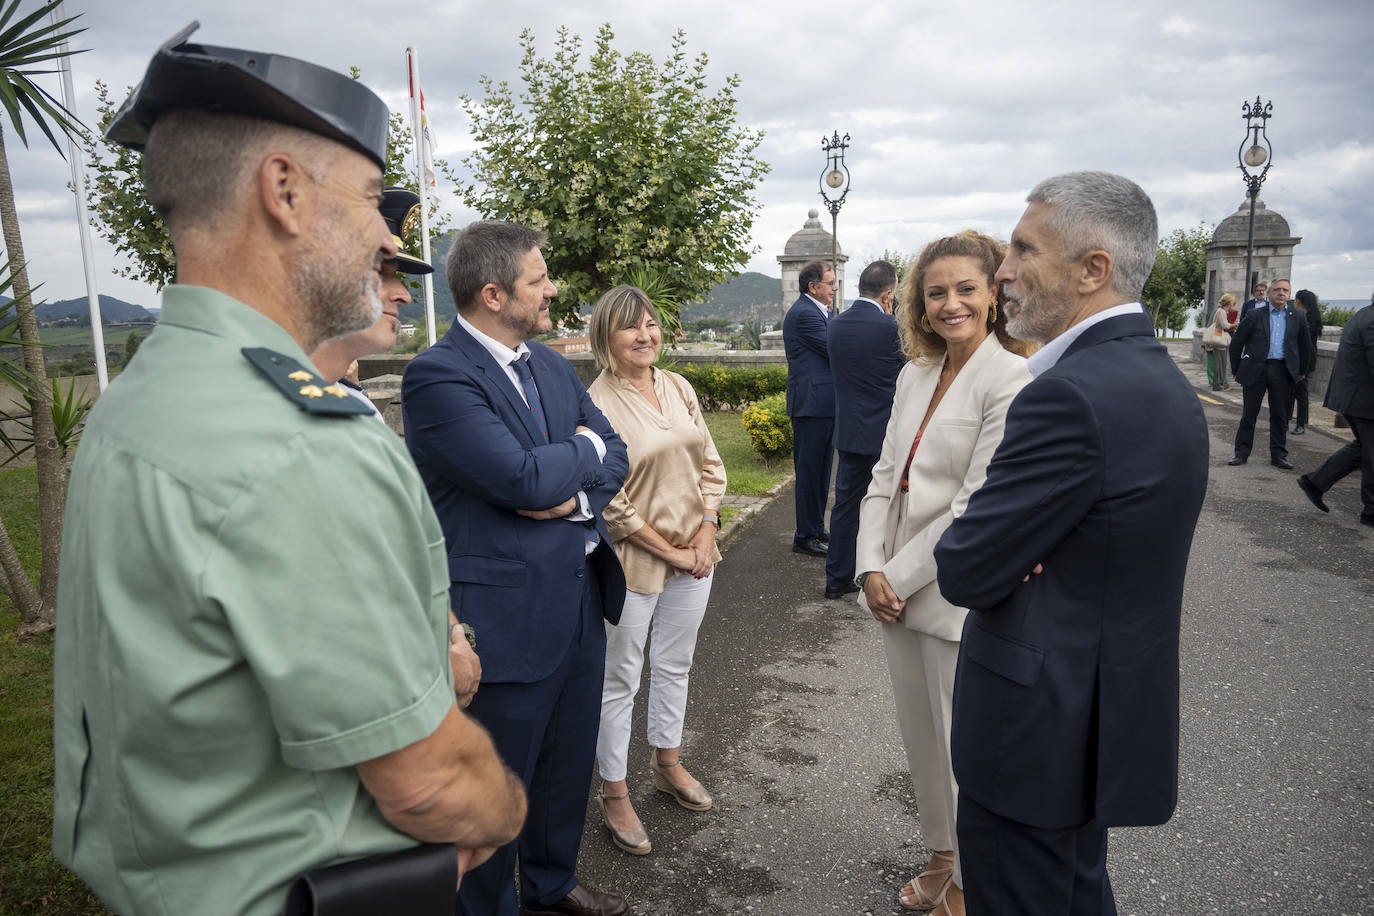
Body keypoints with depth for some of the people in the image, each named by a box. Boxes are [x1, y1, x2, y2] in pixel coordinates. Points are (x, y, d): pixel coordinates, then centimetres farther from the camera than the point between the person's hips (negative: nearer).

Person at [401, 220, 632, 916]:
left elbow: (615, 457, 6)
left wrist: (575, 494, -15)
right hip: (505, 616, -8)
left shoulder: (551, 365, 9)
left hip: (581, 598, 8)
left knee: (569, 762, 24)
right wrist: (583, 449, -8)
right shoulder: (437, 376, -17)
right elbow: (524, 477, -26)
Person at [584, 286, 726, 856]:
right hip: (634, 563, -6)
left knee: (675, 665, 21)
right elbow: (609, 504, -16)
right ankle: (613, 793, 26)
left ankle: (667, 763, 42)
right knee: (620, 679, 8)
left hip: (694, 556, 6)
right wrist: (670, 552, -12)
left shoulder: (678, 388, 4)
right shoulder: (597, 404, -15)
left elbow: (709, 464, 8)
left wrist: (706, 533, -3)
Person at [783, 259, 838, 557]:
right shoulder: (803, 314, -16)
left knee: (820, 469, 17)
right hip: (812, 403, -10)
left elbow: (835, 348, 16)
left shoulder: (818, 311, 17)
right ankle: (804, 537, 6)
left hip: (823, 404, 10)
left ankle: (816, 529, 28)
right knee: (809, 471, -3)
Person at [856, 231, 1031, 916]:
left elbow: (976, 507, -18)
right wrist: (871, 568, -5)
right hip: (898, 588, 7)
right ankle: (941, 856, 43)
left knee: (964, 747, 10)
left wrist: (899, 578, -14)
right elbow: (885, 475, 7)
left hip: (960, 595, -7)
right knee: (919, 737, 20)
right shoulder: (915, 375, 8)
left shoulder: (1011, 379, -15)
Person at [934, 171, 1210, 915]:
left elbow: (965, 572, -23)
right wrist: (1010, 546, -11)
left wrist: (960, 536, -3)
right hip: (1108, 715, 9)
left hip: (1040, 727, -9)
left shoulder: (1073, 394, -27)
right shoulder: (1162, 379, 5)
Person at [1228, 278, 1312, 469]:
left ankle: (1278, 455, 16)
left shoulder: (1297, 318, 9)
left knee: (1280, 415, 7)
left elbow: (1305, 345, 19)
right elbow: (1236, 342, 6)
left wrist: (1302, 371, 19)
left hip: (1281, 371, 2)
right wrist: (1236, 369, 7)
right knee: (1249, 414, 3)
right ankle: (1241, 453, 10)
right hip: (1255, 369, -2)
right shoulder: (1255, 316, 2)